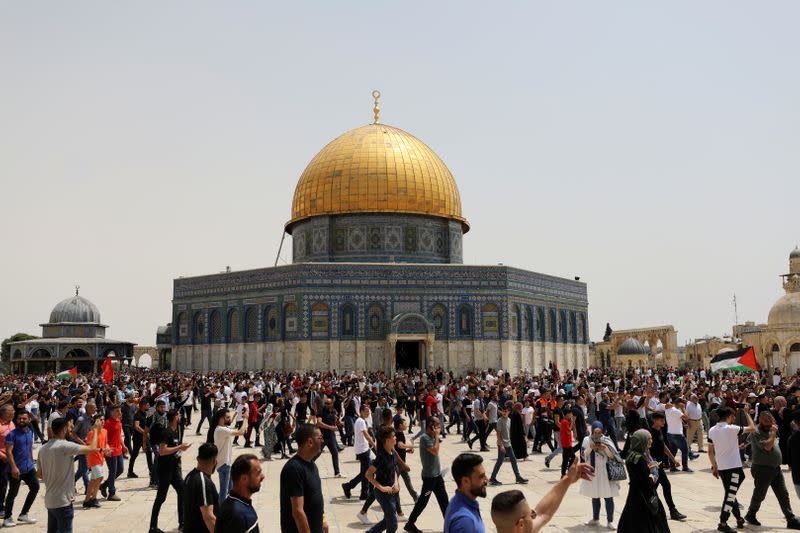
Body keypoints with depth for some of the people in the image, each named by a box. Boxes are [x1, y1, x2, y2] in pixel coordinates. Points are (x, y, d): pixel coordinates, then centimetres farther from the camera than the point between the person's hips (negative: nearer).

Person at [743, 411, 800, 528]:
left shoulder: (769, 430, 11)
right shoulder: (756, 433, -16)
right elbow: (767, 446, -27)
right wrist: (773, 433, -19)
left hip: (776, 468, 8)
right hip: (762, 469, -8)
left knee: (783, 495, 6)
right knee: (759, 495, 7)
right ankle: (750, 515, 26)